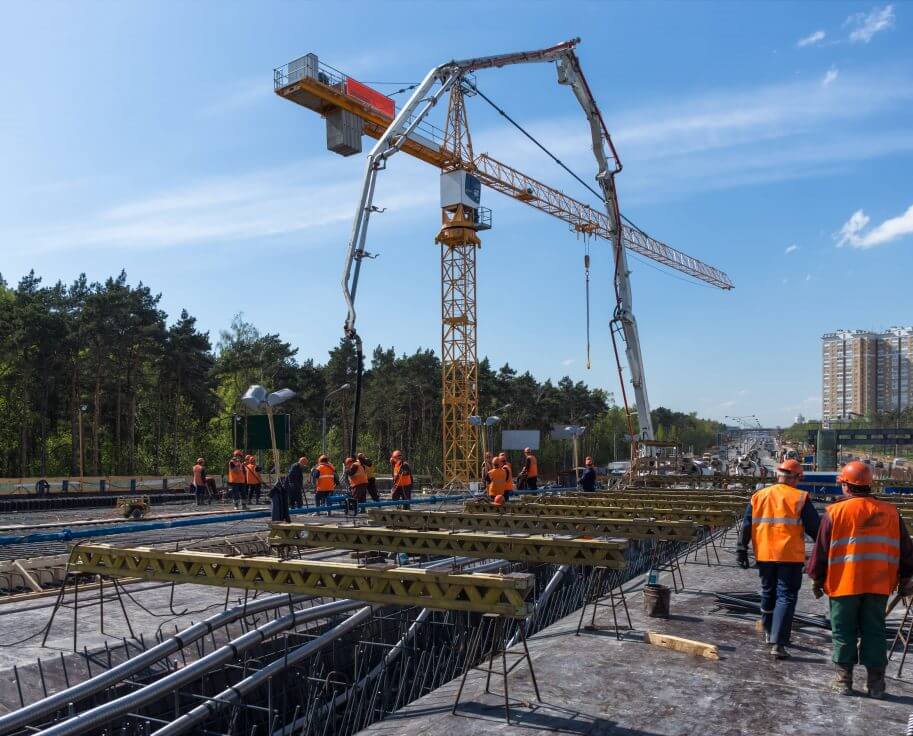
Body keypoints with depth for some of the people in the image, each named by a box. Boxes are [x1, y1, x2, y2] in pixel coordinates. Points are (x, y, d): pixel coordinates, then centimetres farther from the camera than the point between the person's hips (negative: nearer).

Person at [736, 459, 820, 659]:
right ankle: (778, 643, -7)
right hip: (790, 556, -4)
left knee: (768, 592, 21)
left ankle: (769, 632, 36)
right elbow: (814, 528, -6)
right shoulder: (800, 498, -7)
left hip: (764, 555, 4)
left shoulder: (758, 496, 6)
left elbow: (746, 526, 6)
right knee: (786, 597, 0)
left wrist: (741, 550, 10)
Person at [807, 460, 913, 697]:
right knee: (874, 632, 11)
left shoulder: (835, 512, -6)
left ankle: (844, 679, 12)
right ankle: (875, 682, 15)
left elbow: (821, 549, -3)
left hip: (843, 584, -3)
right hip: (879, 585, 3)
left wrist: (817, 578, 7)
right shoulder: (891, 512, 4)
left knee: (844, 632, 7)